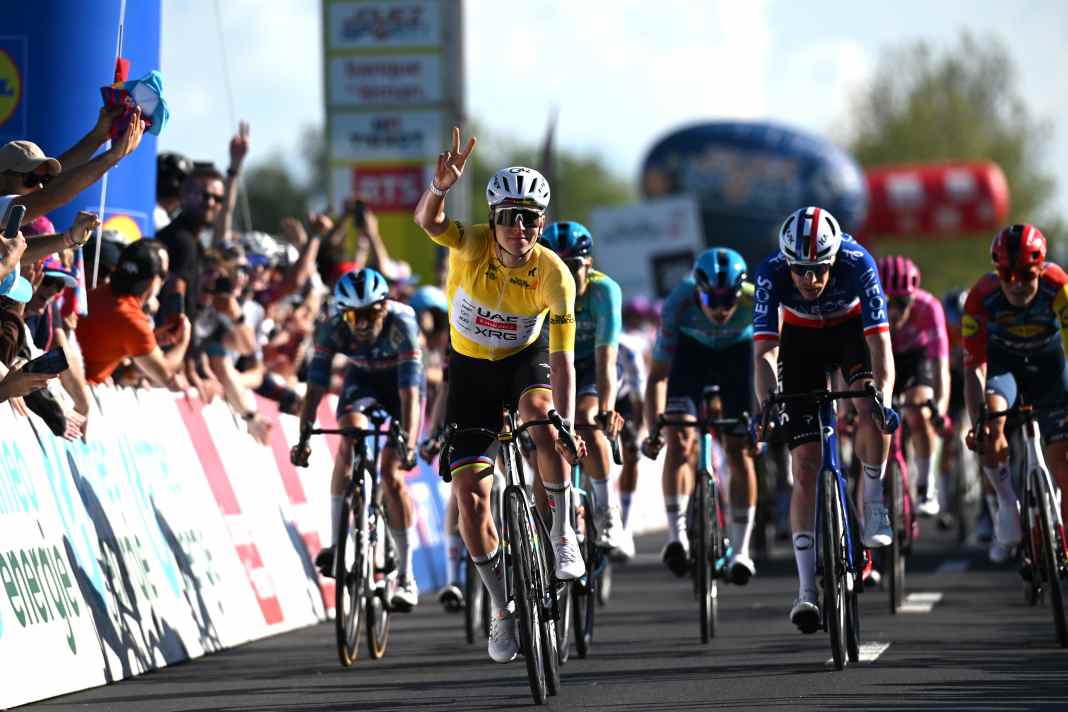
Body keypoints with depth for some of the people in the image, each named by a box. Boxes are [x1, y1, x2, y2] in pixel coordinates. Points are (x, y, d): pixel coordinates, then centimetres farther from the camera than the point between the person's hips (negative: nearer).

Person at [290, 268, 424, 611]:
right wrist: (303, 437, -41)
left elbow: (410, 393, -41)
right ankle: (336, 543, -25)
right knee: (351, 438, -29)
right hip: (361, 377, 2)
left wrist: (408, 444, -52)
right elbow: (316, 387, -30)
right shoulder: (333, 329, -30)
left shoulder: (401, 324, -37)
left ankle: (406, 576, -6)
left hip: (400, 378, -2)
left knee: (391, 472, -14)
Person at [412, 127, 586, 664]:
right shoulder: (474, 245, -23)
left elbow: (561, 359, -28)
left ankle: (563, 535, -20)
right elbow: (427, 221, -43)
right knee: (470, 496, -7)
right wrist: (440, 187, -65)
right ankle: (503, 609, 12)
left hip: (523, 360, -1)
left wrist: (566, 427, -41)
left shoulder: (553, 274, -25)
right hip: (471, 368, 1)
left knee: (540, 411, -37)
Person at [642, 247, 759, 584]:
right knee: (680, 438, -19)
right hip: (692, 347, 0)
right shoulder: (679, 304, -35)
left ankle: (741, 551, 4)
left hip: (738, 351, 0)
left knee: (739, 450, -4)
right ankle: (677, 536, -17)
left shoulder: (754, 302, -36)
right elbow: (658, 375, -30)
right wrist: (653, 429, -40)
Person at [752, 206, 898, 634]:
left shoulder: (857, 264, -35)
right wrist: (767, 407, -55)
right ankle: (806, 590, -8)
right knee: (805, 466, -8)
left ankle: (872, 504, -7)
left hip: (851, 330, 0)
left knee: (871, 410, -33)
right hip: (801, 340, 0)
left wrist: (884, 400, -56)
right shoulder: (772, 274, -32)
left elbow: (880, 342, -40)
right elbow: (765, 352, -38)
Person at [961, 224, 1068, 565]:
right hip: (1002, 361, 0)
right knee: (991, 423, -32)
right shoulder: (982, 297, -31)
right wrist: (978, 425, -43)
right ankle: (1008, 506, -10)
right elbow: (974, 368, -31)